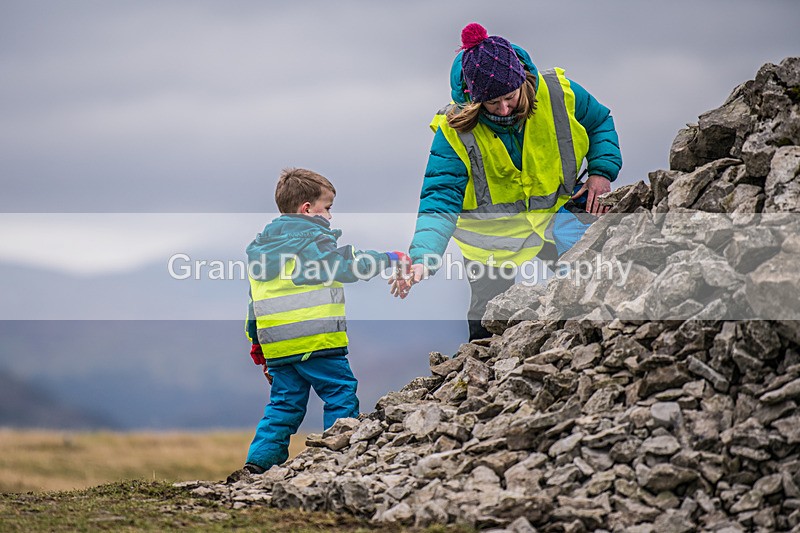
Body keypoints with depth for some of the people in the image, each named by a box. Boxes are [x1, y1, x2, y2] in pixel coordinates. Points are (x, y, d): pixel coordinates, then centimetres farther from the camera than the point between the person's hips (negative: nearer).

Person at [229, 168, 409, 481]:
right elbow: (349, 266, -13)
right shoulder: (312, 241, -5)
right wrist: (390, 259, -1)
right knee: (341, 393, 1)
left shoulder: (259, 247, 20)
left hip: (277, 346, 7)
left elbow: (256, 303, 23)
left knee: (284, 404, 11)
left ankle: (256, 464, 3)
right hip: (315, 340, -7)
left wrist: (257, 347, 27)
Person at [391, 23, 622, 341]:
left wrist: (602, 172, -11)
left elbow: (600, 123, 4)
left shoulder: (558, 93, -17)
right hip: (493, 237, -2)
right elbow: (440, 198, -27)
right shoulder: (454, 130, -23)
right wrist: (422, 258, -41)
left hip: (556, 215, 2)